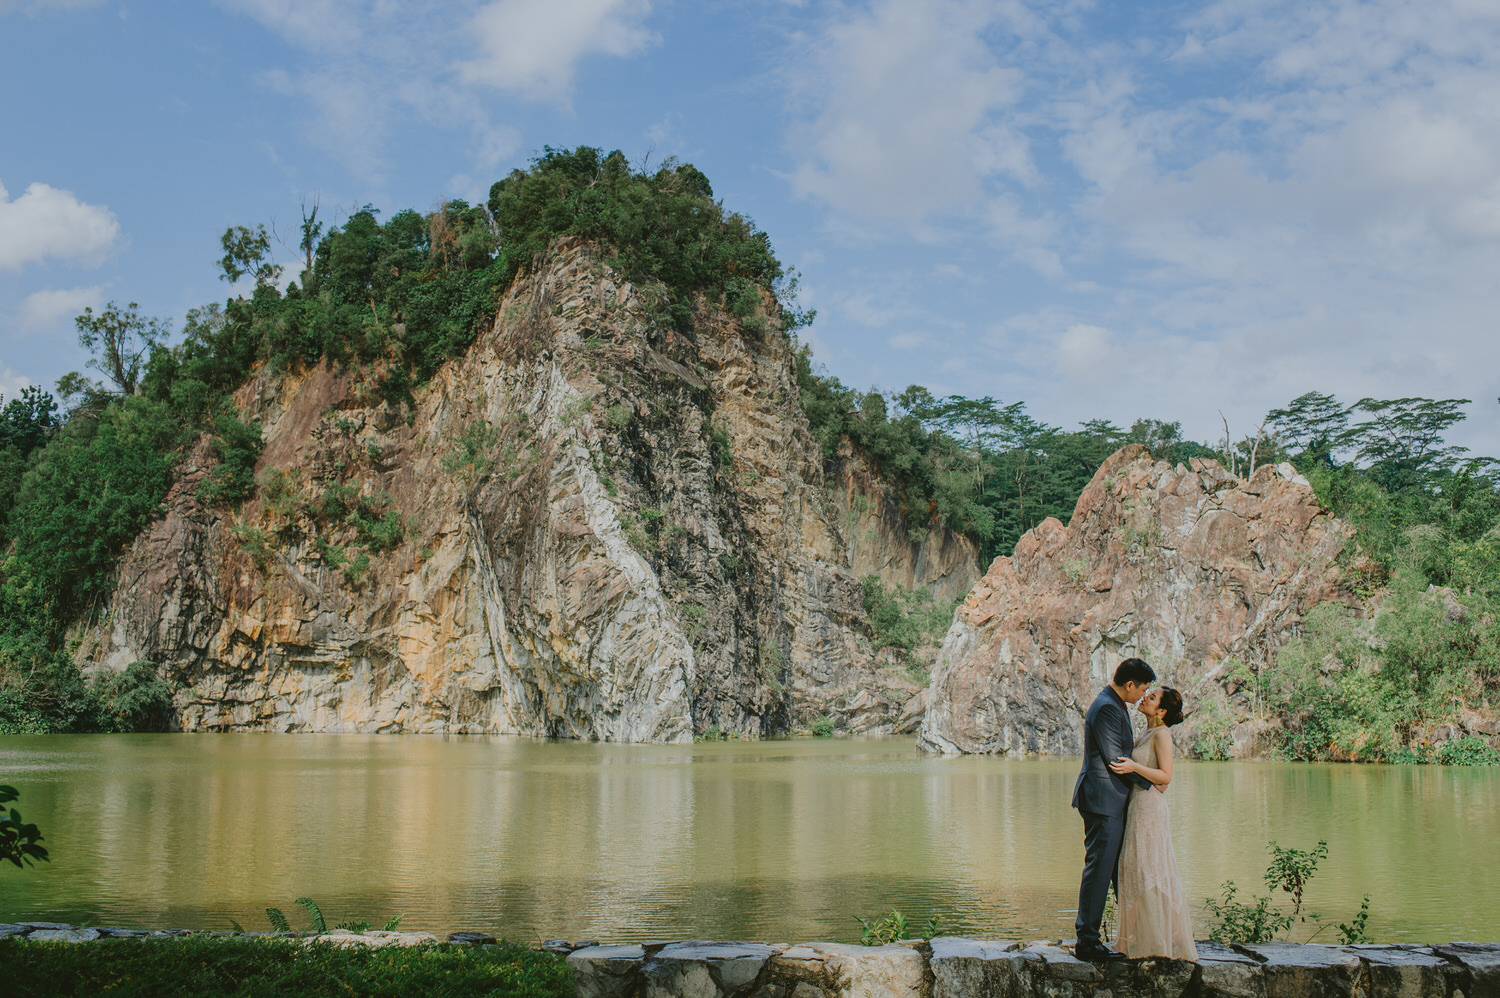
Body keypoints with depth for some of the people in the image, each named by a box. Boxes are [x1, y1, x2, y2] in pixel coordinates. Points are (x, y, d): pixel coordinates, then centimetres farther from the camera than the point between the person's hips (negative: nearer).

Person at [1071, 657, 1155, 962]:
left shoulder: (1115, 706, 16)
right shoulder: (1106, 709, -18)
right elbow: (1115, 760, -18)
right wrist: (1151, 781, -7)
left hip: (1113, 800, 11)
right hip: (1103, 799, -11)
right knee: (1099, 868, -7)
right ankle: (1087, 940, -2)